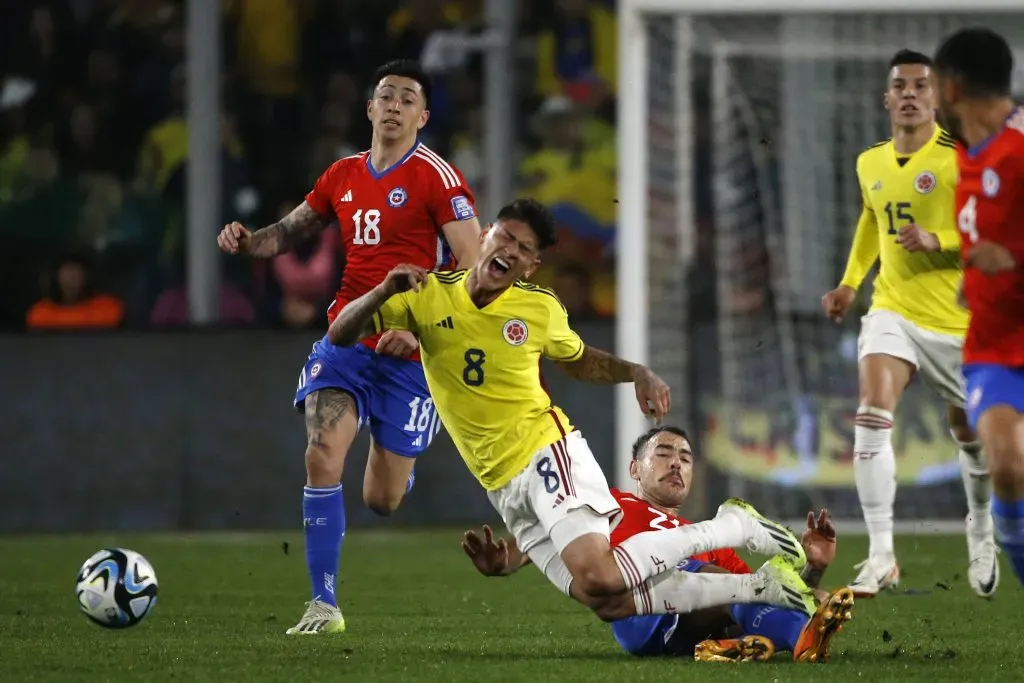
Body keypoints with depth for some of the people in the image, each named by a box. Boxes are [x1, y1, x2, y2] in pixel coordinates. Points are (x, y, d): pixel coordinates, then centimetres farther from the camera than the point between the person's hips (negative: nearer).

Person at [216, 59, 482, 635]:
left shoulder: (437, 177, -8)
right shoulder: (343, 177, 10)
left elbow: (474, 266, -12)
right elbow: (289, 232, 22)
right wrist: (248, 241, -1)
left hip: (411, 351, -4)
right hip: (347, 338, 4)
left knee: (382, 500, 2)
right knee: (323, 455, -18)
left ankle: (399, 461, 43)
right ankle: (325, 604, -11)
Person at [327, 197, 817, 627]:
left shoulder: (540, 308, 0)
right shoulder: (428, 296, -1)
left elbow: (577, 360, 21)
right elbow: (340, 336, -2)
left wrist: (637, 374, 4)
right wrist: (384, 292, -20)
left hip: (547, 453, -3)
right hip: (505, 489, 3)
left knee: (597, 577, -29)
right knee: (606, 602, -10)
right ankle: (759, 586, 2)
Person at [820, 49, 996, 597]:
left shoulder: (961, 158, -13)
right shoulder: (870, 164, 6)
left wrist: (936, 242, -28)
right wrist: (850, 282, 17)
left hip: (958, 321, -3)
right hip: (893, 311, 3)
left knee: (971, 434, 12)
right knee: (873, 416, -21)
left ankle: (980, 532, 42)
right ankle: (880, 556, -20)